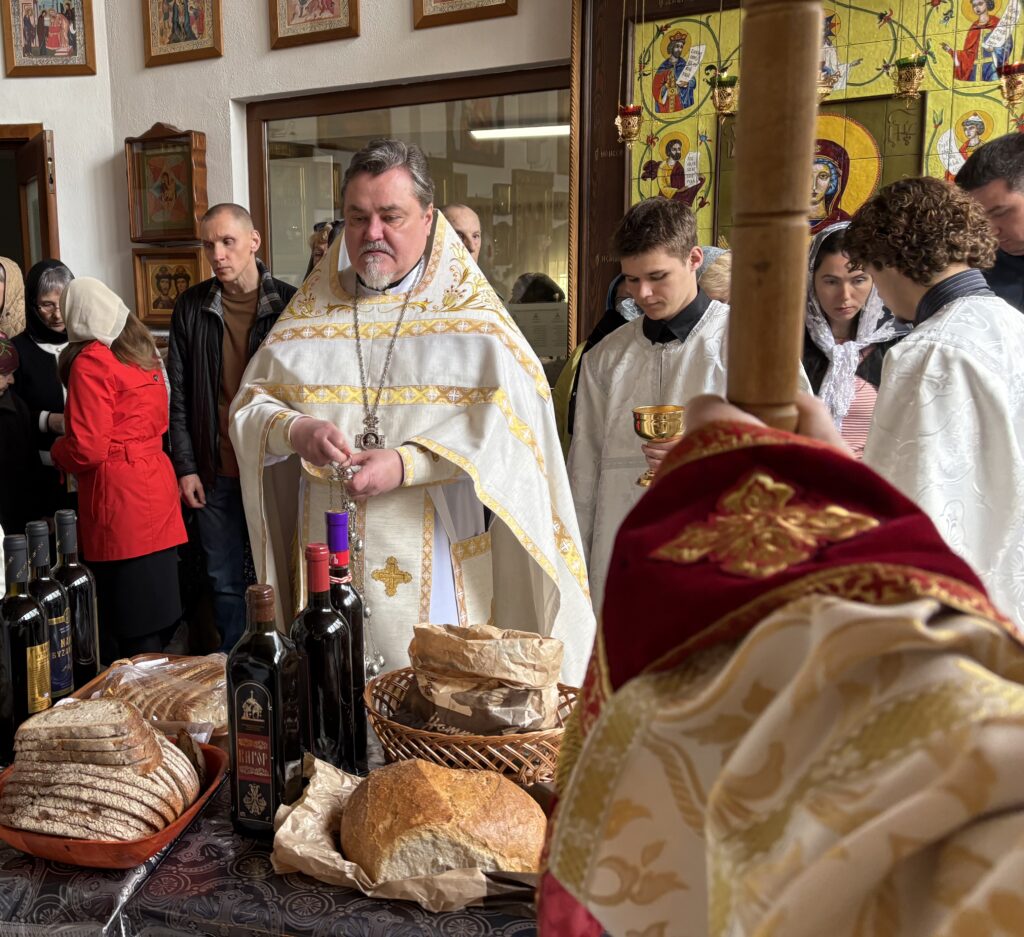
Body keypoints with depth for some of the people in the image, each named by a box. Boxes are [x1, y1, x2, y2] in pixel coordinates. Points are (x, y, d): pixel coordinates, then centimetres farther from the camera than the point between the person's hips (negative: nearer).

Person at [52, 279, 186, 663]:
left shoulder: (90, 361, -11)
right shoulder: (142, 351, 12)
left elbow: (88, 449, -15)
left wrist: (58, 450, 5)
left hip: (118, 498, -8)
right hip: (154, 484, 8)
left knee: (128, 623, 0)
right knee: (151, 613, 14)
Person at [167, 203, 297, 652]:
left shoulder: (288, 303, -3)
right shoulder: (191, 307, 4)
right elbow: (179, 395, 6)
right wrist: (186, 467, 1)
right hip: (215, 473, 2)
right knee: (225, 581, 12)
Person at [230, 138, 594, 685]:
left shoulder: (468, 312, -1)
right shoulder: (312, 311, 11)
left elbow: (511, 422, -13)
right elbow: (250, 403, 9)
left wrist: (408, 465, -22)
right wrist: (295, 430, -13)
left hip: (433, 558, -3)